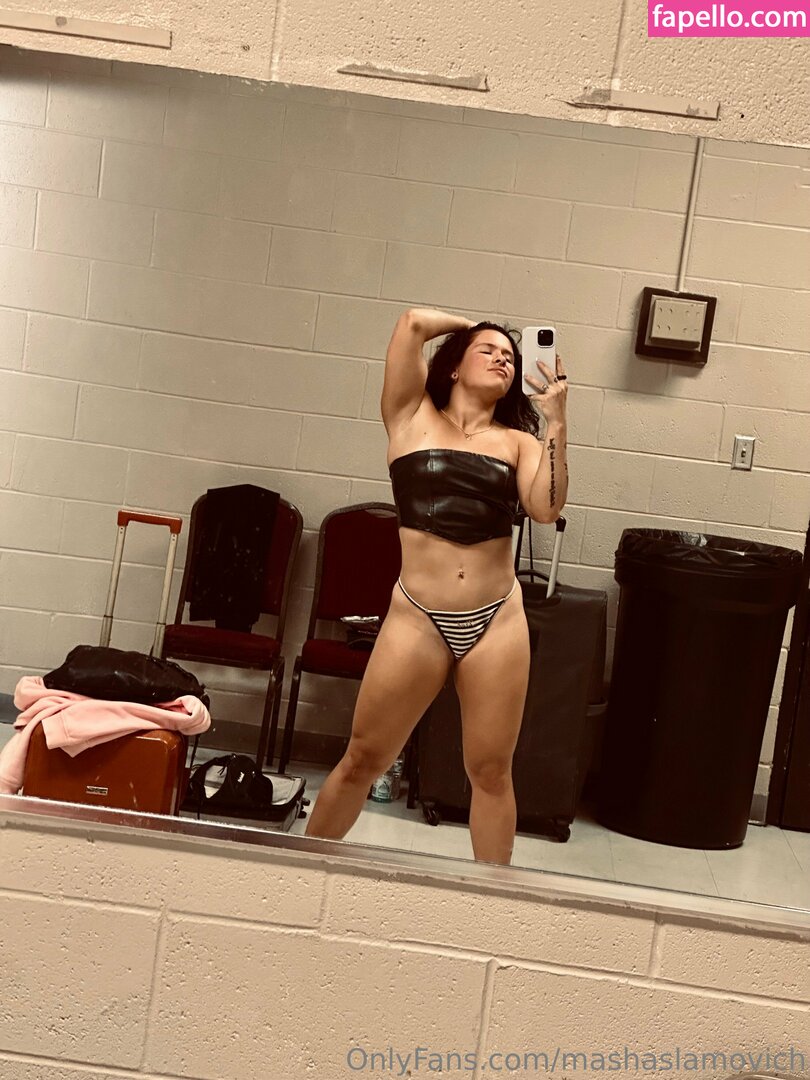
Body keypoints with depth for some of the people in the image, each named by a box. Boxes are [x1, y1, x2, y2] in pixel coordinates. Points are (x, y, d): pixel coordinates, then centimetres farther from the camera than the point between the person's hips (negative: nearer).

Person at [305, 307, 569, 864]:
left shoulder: (517, 441, 10)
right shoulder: (414, 416, 6)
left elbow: (547, 508, -8)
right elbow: (415, 321, -2)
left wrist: (556, 421, -9)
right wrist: (476, 327, 14)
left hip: (496, 620, 2)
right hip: (417, 619, -1)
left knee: (491, 771, 9)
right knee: (363, 759, 8)